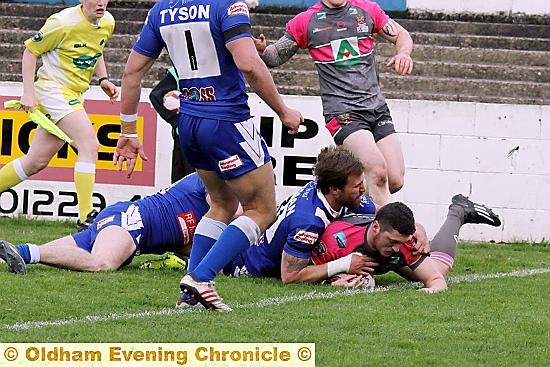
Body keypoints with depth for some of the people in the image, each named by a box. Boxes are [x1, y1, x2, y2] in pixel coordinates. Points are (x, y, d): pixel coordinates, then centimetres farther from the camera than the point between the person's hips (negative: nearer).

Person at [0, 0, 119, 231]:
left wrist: (103, 79, 9)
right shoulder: (63, 23, -17)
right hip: (54, 89, -8)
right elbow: (30, 50, -8)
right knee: (89, 144, -21)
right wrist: (28, 92, -12)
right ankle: (86, 218, -20)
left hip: (73, 94, 8)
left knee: (36, 161, 12)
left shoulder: (107, 23, 5)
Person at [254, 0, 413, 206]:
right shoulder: (306, 21, 3)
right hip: (342, 110, -5)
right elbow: (276, 57, 11)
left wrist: (403, 53, -5)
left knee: (395, 181, -3)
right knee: (378, 171, -25)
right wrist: (261, 50, -12)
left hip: (377, 107, 5)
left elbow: (402, 36, 18)